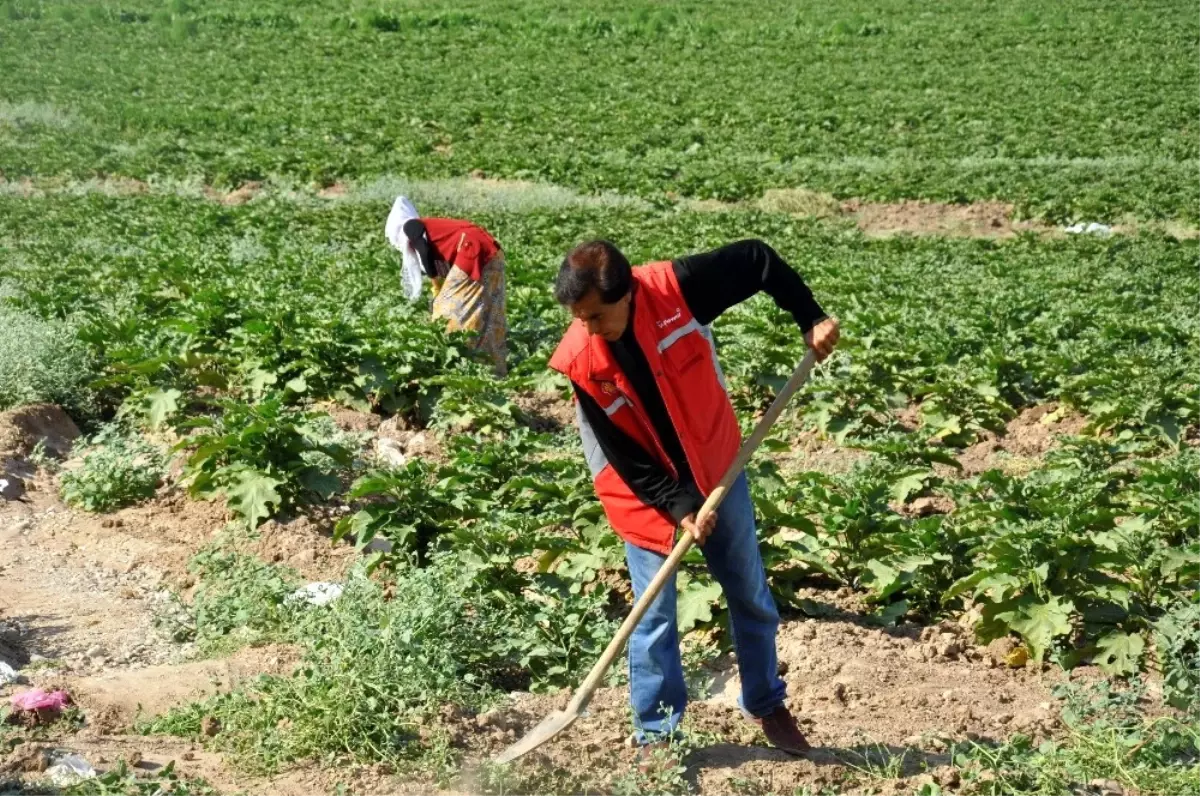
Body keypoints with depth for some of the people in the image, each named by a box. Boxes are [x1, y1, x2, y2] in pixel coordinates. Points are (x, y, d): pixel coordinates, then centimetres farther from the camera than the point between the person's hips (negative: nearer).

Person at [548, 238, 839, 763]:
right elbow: (623, 456, -16)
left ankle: (766, 704, 35)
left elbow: (757, 259, -9)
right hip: (646, 493, -2)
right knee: (654, 618, 1)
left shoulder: (676, 289, -23)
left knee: (750, 596, 14)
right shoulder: (580, 362, -22)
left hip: (718, 470, 2)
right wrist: (678, 507, -20)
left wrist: (810, 318, -14)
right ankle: (656, 733, 19)